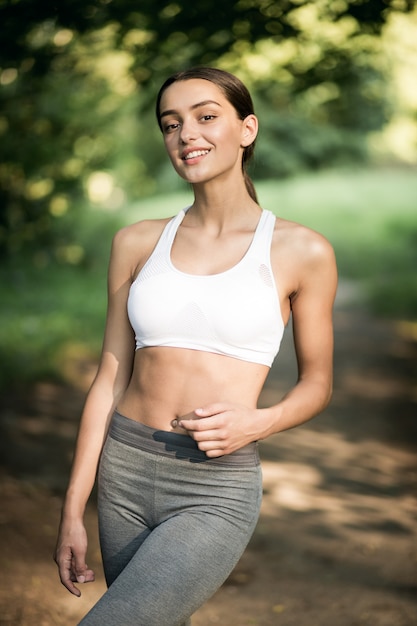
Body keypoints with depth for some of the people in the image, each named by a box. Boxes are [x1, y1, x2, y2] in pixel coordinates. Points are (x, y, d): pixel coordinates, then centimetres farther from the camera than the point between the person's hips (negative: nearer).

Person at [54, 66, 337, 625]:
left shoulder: (302, 252, -4)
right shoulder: (137, 243, 5)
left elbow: (317, 383, 6)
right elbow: (110, 379, 6)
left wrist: (257, 422, -15)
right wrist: (73, 511, 5)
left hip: (216, 492, -4)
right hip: (125, 474, 4)